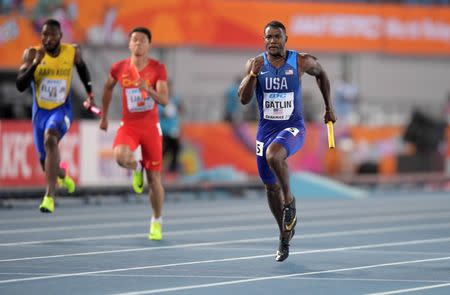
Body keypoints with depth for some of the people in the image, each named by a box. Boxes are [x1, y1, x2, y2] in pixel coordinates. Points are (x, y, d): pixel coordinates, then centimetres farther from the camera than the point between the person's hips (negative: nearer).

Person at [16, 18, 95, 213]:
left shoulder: (73, 52, -7)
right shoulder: (32, 54, -12)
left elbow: (81, 67, 18)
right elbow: (20, 86, -19)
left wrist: (89, 92, 11)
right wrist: (35, 63, -32)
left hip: (62, 109, -2)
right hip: (40, 111, 2)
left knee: (50, 140, -34)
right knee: (46, 164, 12)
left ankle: (50, 196, -38)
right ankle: (62, 174, 52)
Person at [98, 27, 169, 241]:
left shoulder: (158, 68, -7)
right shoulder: (119, 68, -2)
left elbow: (164, 100, -15)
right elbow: (108, 88, 18)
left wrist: (148, 89, -34)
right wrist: (104, 116, 21)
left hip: (151, 127, 0)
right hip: (128, 126, 0)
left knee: (154, 179, 2)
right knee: (120, 156, -33)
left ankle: (157, 221, 24)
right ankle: (136, 168, 5)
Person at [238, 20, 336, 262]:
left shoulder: (301, 62, -7)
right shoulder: (255, 64, -4)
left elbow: (321, 74, 14)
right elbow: (244, 99, -11)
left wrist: (328, 107, 17)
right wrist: (253, 74, -26)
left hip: (292, 128, -3)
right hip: (266, 129, 4)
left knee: (273, 155, -36)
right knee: (270, 186, 11)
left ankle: (289, 200, -12)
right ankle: (285, 235, 32)